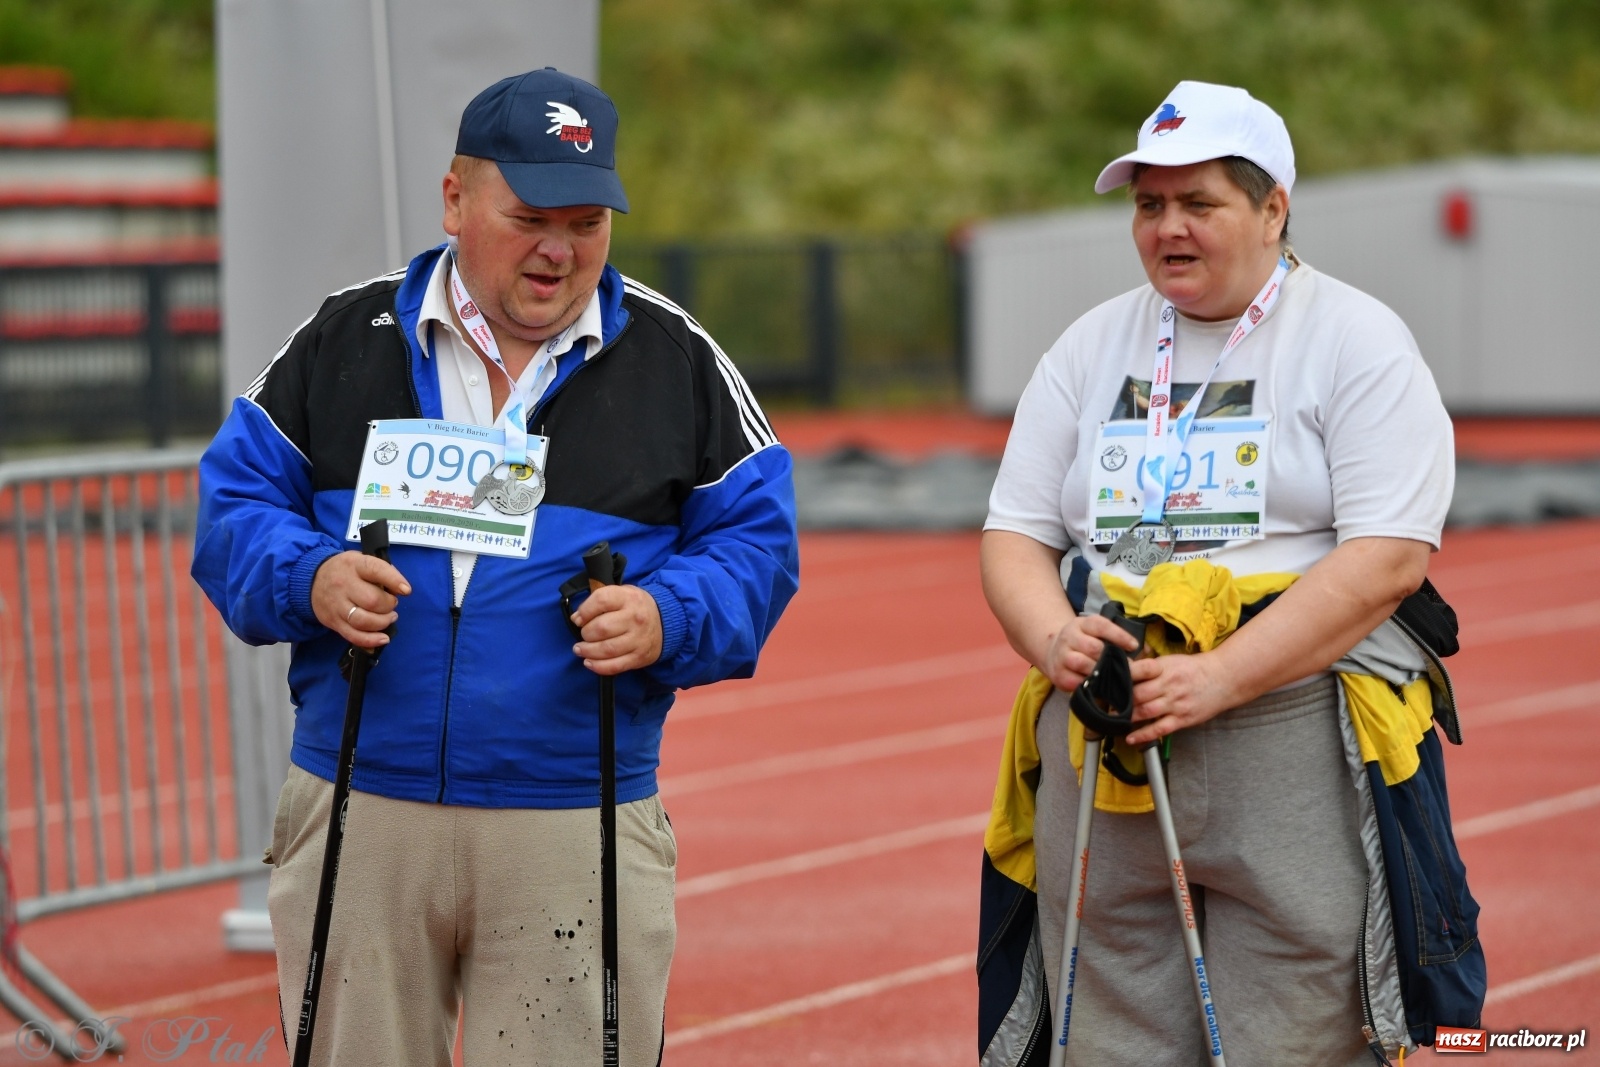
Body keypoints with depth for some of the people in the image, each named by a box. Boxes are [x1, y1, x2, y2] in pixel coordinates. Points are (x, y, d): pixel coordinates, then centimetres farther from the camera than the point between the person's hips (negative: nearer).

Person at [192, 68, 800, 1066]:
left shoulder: (678, 361, 6)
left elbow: (755, 540, 6)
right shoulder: (344, 338, 7)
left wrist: (668, 620, -14)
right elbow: (237, 499, 9)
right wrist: (308, 579, -12)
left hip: (577, 831, -1)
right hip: (357, 815, 1)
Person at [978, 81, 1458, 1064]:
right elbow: (1015, 532, 15)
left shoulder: (1358, 342, 0)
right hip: (1102, 746, 5)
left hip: (1296, 758, -4)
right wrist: (1053, 638, -9)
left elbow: (1390, 556, -11)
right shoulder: (1093, 347, 17)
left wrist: (1222, 677, -20)